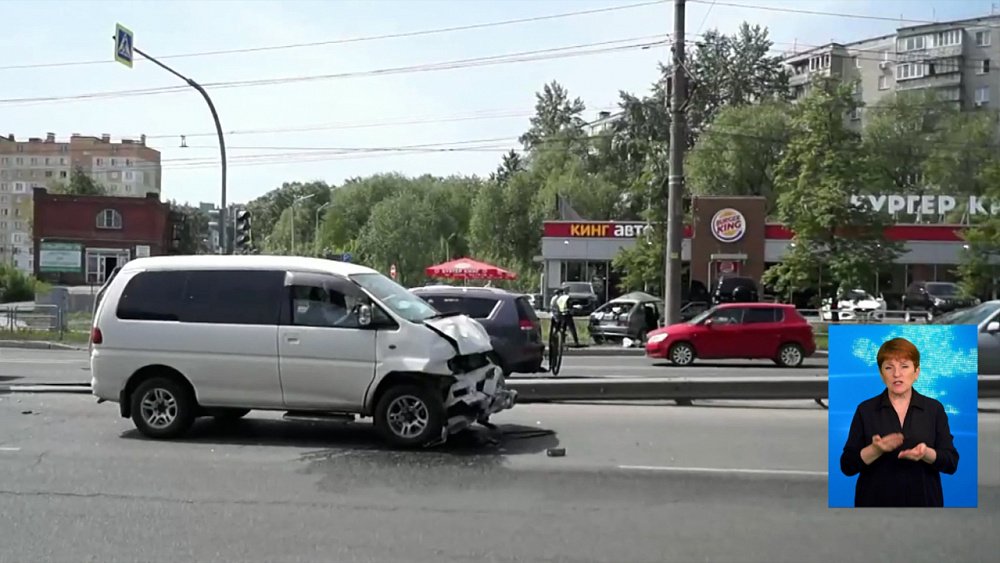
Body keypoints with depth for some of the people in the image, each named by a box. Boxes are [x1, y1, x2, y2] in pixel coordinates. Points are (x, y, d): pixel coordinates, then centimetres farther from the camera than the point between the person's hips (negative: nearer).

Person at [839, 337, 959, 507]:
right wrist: (876, 449, -21)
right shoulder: (866, 410, -2)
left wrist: (926, 453, -20)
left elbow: (951, 462, -2)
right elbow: (847, 465, -5)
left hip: (922, 501, 1)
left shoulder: (934, 409, 2)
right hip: (876, 502, -1)